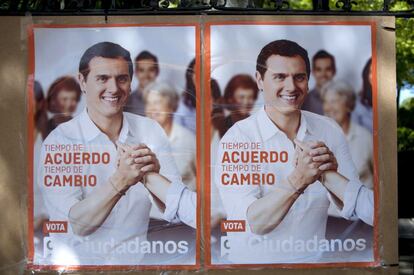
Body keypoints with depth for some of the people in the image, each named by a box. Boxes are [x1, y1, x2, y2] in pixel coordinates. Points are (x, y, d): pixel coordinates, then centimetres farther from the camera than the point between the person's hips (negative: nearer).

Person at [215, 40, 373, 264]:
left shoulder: (330, 130, 0)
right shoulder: (237, 138, -11)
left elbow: (354, 209, 0)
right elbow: (254, 224, -17)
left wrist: (328, 173, -18)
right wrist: (298, 180, -30)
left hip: (314, 258, 3)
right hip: (254, 261, -3)